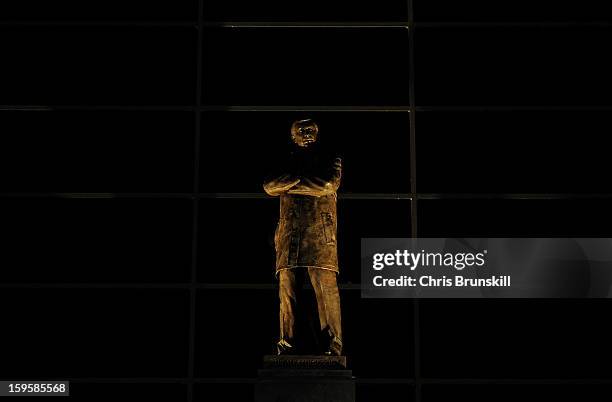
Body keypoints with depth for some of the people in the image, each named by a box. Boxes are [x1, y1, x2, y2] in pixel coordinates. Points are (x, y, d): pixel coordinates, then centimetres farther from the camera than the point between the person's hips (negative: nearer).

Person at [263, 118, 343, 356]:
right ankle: (286, 347, 1)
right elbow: (269, 186, 5)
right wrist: (299, 176, -7)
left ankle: (333, 348, -7)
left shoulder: (329, 160, 16)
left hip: (320, 235, -2)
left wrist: (288, 184, 0)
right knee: (287, 292, -3)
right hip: (289, 236, 3)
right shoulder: (287, 163, 23)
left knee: (327, 291, -9)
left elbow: (326, 185, -4)